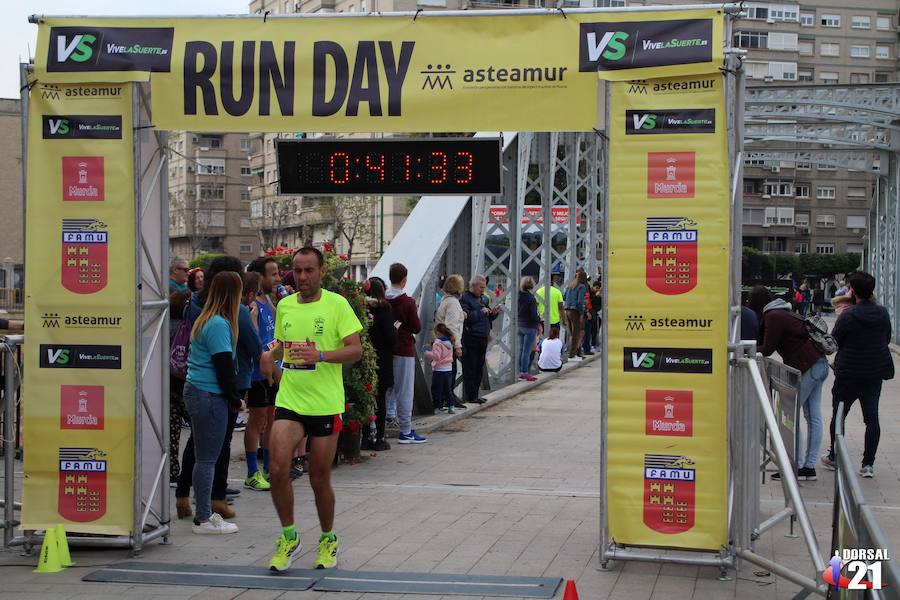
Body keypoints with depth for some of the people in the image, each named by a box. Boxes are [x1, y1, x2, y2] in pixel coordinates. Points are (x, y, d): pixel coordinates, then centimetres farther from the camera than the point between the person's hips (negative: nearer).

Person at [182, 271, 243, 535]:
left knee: (204, 457, 14)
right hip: (209, 397, -10)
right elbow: (224, 366, -16)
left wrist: (232, 397, 16)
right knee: (207, 459, -4)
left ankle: (203, 513, 20)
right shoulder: (219, 324, -15)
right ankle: (204, 519, 0)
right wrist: (235, 399, -7)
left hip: (196, 391, 10)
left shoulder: (205, 320, 15)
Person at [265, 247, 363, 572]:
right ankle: (288, 538, 6)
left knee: (319, 479, 6)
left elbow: (355, 350, -11)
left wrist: (321, 355, -25)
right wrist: (269, 357, 4)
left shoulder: (337, 304, -5)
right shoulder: (284, 306, 9)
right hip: (288, 402, 3)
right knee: (278, 469, -13)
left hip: (325, 405, -3)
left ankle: (328, 540, 28)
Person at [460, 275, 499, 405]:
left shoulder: (480, 299, 20)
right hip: (471, 339, -9)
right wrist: (481, 312, -16)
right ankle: (469, 396, -3)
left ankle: (474, 395, 16)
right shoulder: (465, 299, -7)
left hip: (483, 339, 9)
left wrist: (493, 313, 7)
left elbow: (486, 319, 26)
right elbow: (467, 317, -21)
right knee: (470, 369, -5)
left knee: (479, 369, 10)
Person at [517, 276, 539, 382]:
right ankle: (525, 372, -1)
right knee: (527, 350, -3)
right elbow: (533, 314, -18)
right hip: (529, 326, -7)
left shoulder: (519, 296, 2)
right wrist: (539, 320, -1)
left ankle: (521, 371, 18)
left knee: (521, 349, 13)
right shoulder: (530, 297, -17)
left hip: (520, 324, 7)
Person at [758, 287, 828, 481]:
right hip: (819, 364, 10)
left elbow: (767, 349, -10)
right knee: (813, 417, 8)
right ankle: (810, 466, 11)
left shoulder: (773, 317, -10)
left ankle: (798, 467, -5)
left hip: (806, 368, -10)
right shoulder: (784, 314, 20)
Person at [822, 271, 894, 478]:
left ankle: (833, 458, 22)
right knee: (872, 418, 6)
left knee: (839, 415, 12)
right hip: (875, 374, 4)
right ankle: (868, 464, 3)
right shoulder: (883, 314, -2)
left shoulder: (847, 317, -17)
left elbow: (832, 343, -7)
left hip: (849, 374, -4)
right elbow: (887, 339, 11)